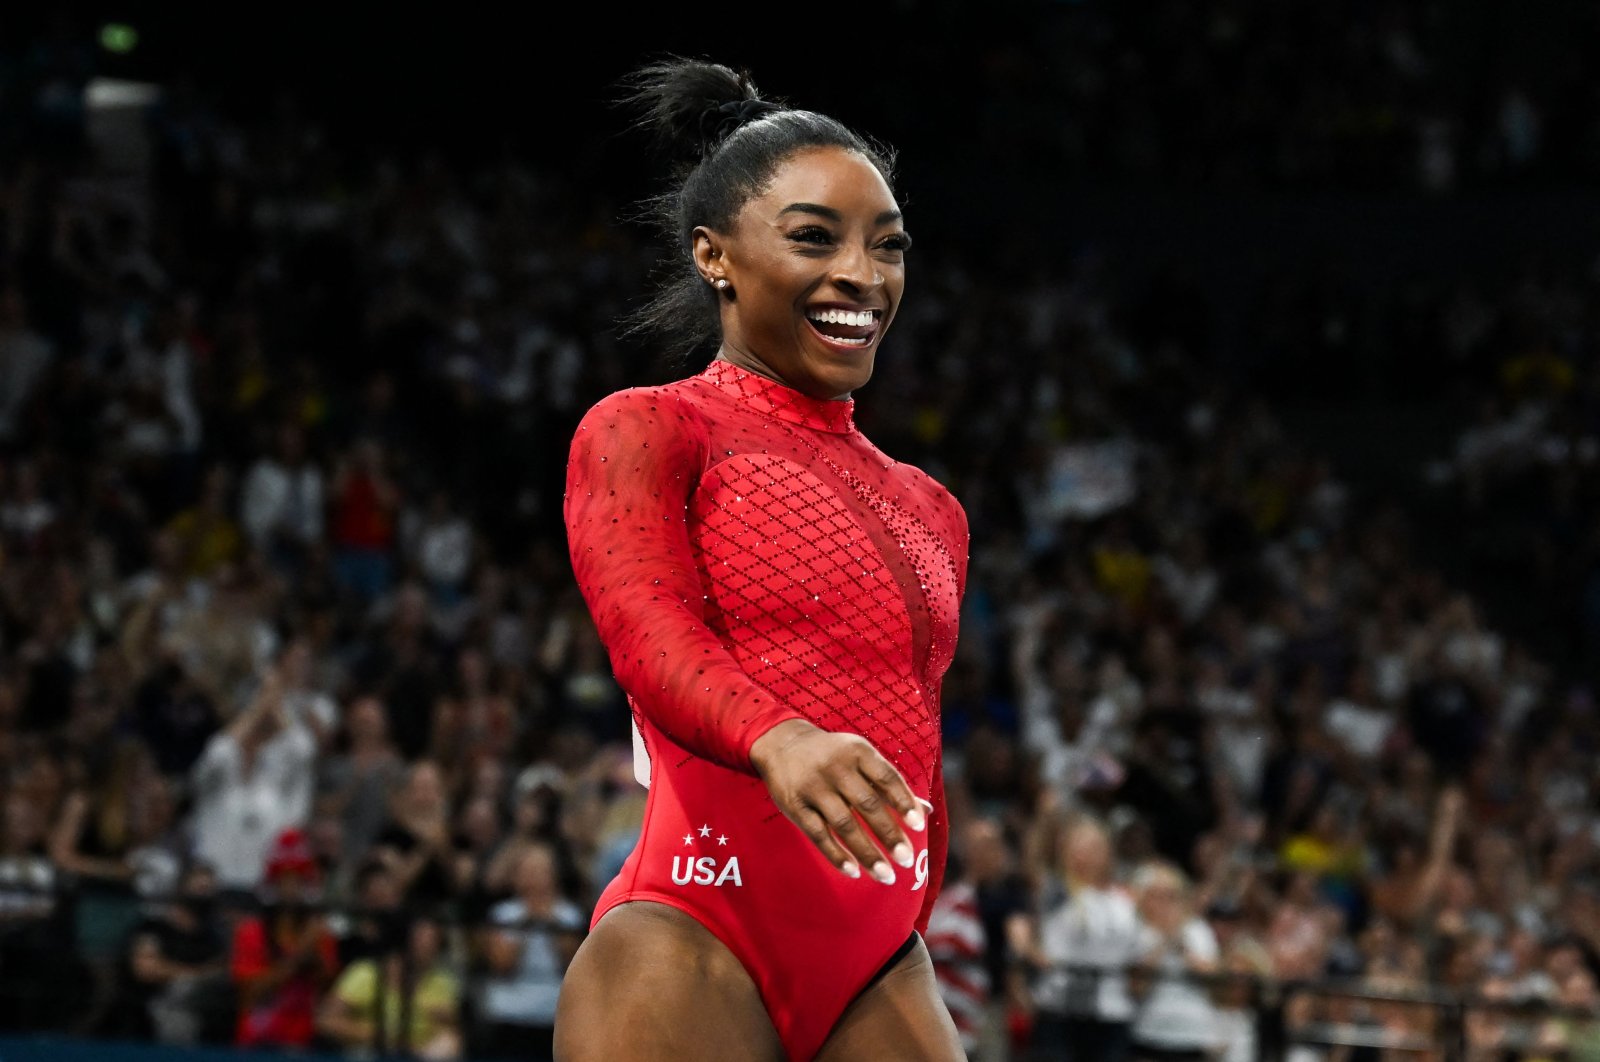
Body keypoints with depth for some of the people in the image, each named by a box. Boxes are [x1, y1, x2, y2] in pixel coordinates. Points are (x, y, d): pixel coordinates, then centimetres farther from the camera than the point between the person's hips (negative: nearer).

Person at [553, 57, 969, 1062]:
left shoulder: (931, 511, 22)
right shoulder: (643, 431, 3)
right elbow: (651, 631, -16)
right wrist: (776, 737, -35)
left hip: (880, 975, 6)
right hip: (696, 943, -6)